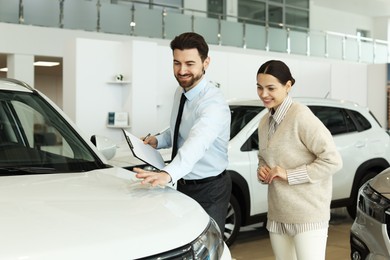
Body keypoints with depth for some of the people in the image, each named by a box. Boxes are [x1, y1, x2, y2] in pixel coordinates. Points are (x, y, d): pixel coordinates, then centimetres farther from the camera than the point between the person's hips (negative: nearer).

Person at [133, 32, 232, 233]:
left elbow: (197, 142, -45)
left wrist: (168, 173, -61)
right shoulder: (180, 91, 2)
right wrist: (158, 140, -2)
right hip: (182, 184, 8)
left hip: (209, 189, -8)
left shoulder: (213, 103, -26)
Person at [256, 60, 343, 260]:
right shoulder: (264, 122, 10)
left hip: (308, 215, -7)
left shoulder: (300, 115, -14)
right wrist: (262, 171, 2)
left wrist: (289, 175, -19)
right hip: (277, 215, 8)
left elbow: (332, 160, -18)